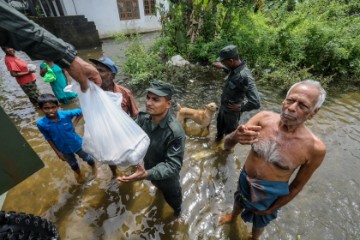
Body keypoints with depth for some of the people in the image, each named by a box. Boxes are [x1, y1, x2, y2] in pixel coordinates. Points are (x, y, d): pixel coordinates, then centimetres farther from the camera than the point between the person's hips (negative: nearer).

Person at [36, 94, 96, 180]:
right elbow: (49, 139, -9)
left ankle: (94, 168, 54)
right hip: (64, 149, 2)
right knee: (73, 164, 27)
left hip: (77, 143, -1)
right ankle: (79, 175, 58)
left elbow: (80, 112, -8)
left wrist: (74, 123, -15)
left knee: (87, 158, 23)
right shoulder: (41, 124, -22)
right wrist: (57, 152, -6)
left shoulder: (66, 114, -26)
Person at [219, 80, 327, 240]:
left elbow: (297, 185, -12)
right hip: (244, 182, 2)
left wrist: (271, 209, -2)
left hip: (270, 196, -1)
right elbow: (227, 145, -24)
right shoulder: (264, 118, -24)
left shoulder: (314, 148, -26)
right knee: (238, 204, 33)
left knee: (259, 224, 28)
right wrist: (235, 137, -48)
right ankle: (233, 216, 69)